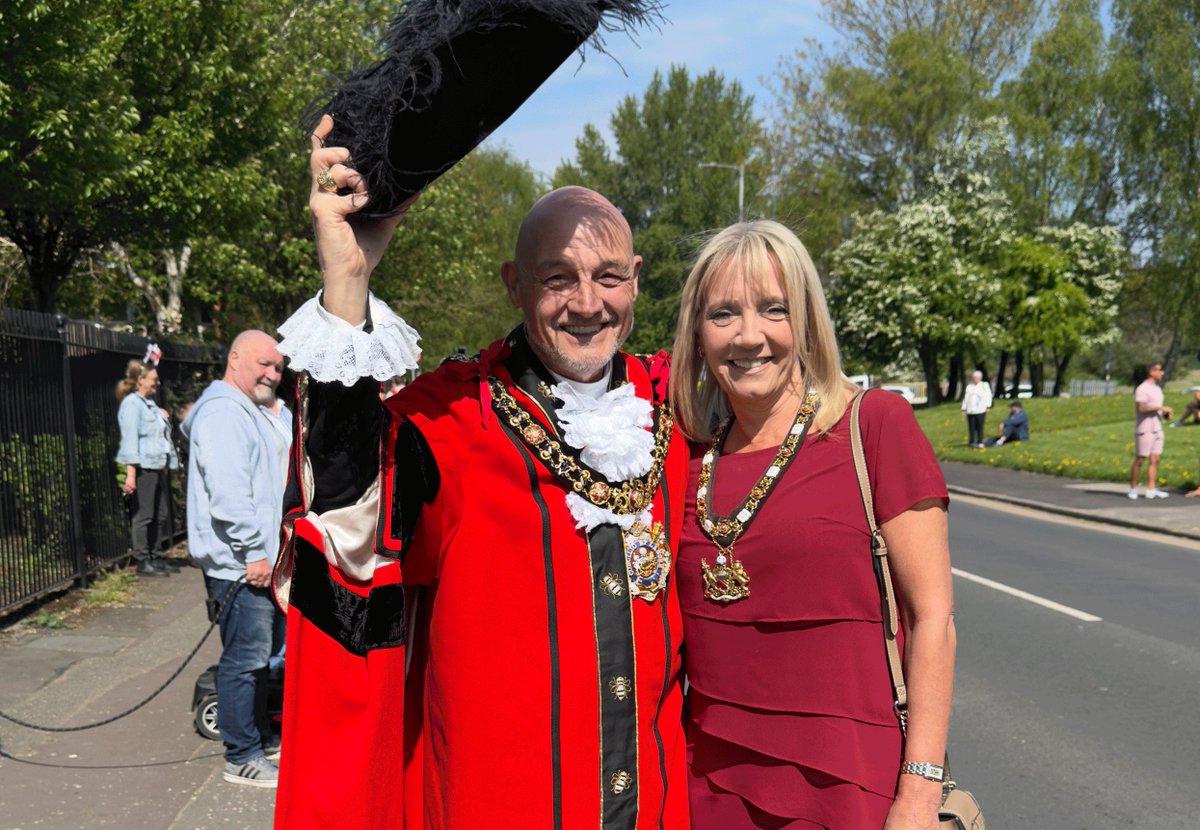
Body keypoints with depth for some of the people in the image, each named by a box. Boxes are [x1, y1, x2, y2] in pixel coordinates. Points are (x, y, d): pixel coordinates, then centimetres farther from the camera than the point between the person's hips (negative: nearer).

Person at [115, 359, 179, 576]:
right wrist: (131, 474, -21)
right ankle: (142, 561, 2)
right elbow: (130, 439, -17)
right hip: (143, 468, -9)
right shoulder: (131, 404, -9)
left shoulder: (150, 403, 19)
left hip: (158, 467, 9)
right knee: (144, 515, -4)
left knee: (161, 514, 12)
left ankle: (155, 556, 22)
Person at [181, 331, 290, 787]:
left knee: (263, 653, 18)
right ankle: (242, 758, 3)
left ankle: (260, 736, 31)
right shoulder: (223, 414, -15)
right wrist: (254, 552, -24)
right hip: (241, 565, -11)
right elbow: (228, 493, -24)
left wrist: (271, 551, 26)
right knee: (245, 660, -5)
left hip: (262, 560, 11)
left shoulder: (251, 412, 21)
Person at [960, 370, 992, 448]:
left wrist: (988, 406, -7)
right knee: (971, 427, 0)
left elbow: (988, 396, 3)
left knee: (979, 427, -3)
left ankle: (980, 442, 1)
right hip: (970, 411, 3)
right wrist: (964, 408, 13)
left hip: (980, 410, -3)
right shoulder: (969, 386, 20)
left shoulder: (984, 385, 10)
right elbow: (965, 398, 20)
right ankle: (971, 442, 4)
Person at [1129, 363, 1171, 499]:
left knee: (1154, 460, 4)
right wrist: (1160, 407, -21)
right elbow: (1141, 407, -23)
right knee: (1139, 460, -2)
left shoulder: (1157, 389, 17)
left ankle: (1151, 490, 5)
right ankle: (1133, 489, 6)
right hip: (1144, 429, -8)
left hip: (1156, 429, 8)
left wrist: (1165, 413, 4)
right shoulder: (1142, 389, -11)